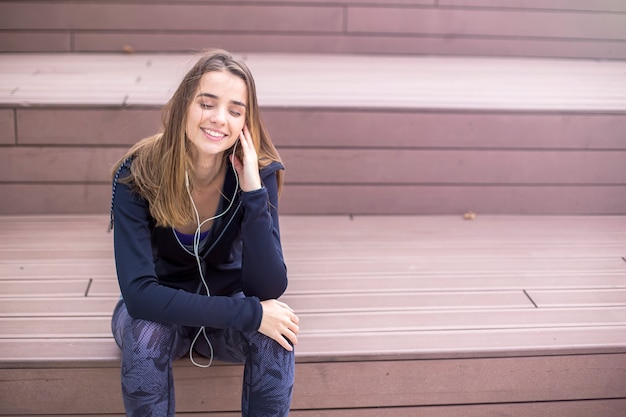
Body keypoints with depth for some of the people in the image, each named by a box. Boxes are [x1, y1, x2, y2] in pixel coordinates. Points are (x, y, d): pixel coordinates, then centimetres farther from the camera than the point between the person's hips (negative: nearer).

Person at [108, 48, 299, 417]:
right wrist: (251, 314, -35)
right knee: (145, 329, -35)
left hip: (228, 305, 1)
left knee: (275, 333, -30)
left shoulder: (259, 171, -19)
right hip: (157, 312, -1)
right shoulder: (137, 175, -24)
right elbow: (138, 293, -31)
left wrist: (252, 190, -37)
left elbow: (269, 289, -26)